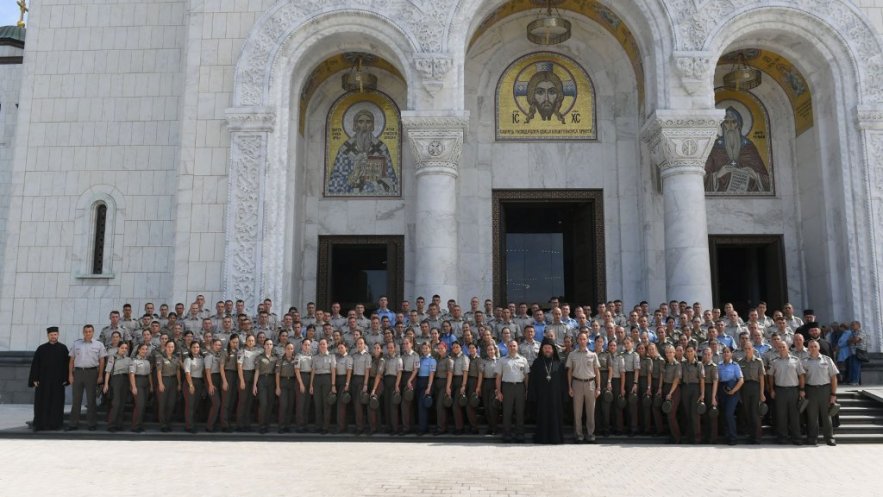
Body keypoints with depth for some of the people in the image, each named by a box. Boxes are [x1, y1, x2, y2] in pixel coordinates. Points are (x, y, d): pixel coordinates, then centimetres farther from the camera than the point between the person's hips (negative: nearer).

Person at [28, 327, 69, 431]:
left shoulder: (63, 348, 2)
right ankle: (39, 424, 10)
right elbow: (35, 364, 3)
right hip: (43, 380, 0)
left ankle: (55, 423, 12)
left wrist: (65, 378, -4)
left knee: (56, 403, 4)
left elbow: (67, 364, 2)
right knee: (41, 403, 2)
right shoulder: (41, 349, 3)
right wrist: (34, 379, -4)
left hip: (58, 380, 0)